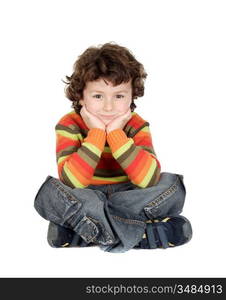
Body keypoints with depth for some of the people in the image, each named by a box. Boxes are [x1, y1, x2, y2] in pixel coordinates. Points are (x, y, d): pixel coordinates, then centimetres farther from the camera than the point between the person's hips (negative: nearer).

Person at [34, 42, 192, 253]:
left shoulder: (137, 125, -10)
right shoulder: (69, 125, -13)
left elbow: (149, 180, -27)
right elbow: (71, 182, -29)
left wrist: (116, 133, -27)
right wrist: (96, 133, -28)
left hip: (126, 196, 1)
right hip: (84, 199, -1)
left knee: (172, 185, -21)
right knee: (50, 192, -30)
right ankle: (134, 232, -27)